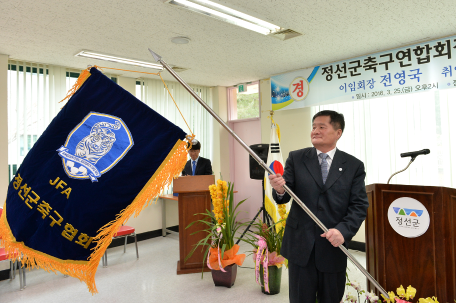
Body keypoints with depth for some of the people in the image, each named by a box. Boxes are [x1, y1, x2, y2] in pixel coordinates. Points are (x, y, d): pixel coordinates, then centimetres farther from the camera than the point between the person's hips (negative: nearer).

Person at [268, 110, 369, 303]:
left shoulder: (354, 166, 1)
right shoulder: (296, 159, 1)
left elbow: (360, 205, -3)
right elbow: (285, 196, -3)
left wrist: (343, 231, -19)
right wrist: (280, 190, -27)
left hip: (333, 247, 1)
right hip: (300, 245, 0)